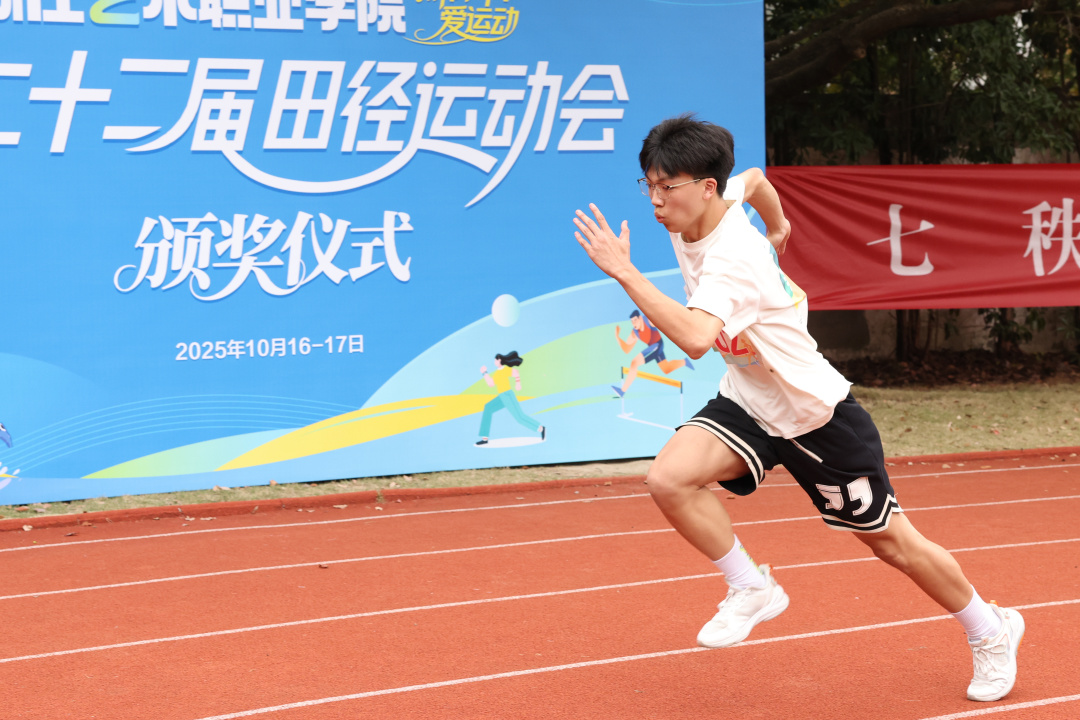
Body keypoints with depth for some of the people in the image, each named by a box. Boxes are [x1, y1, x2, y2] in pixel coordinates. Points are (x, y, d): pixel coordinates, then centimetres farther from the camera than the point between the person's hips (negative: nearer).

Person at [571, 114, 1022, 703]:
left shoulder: (732, 260, -33)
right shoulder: (695, 214, -8)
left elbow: (695, 338, -52)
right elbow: (753, 179, 15)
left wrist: (624, 272, -47)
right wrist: (777, 227, 33)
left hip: (816, 413, -7)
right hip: (748, 401, 7)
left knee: (892, 543, 7)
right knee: (669, 478, -21)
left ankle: (991, 632, 33)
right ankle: (751, 589, 1)